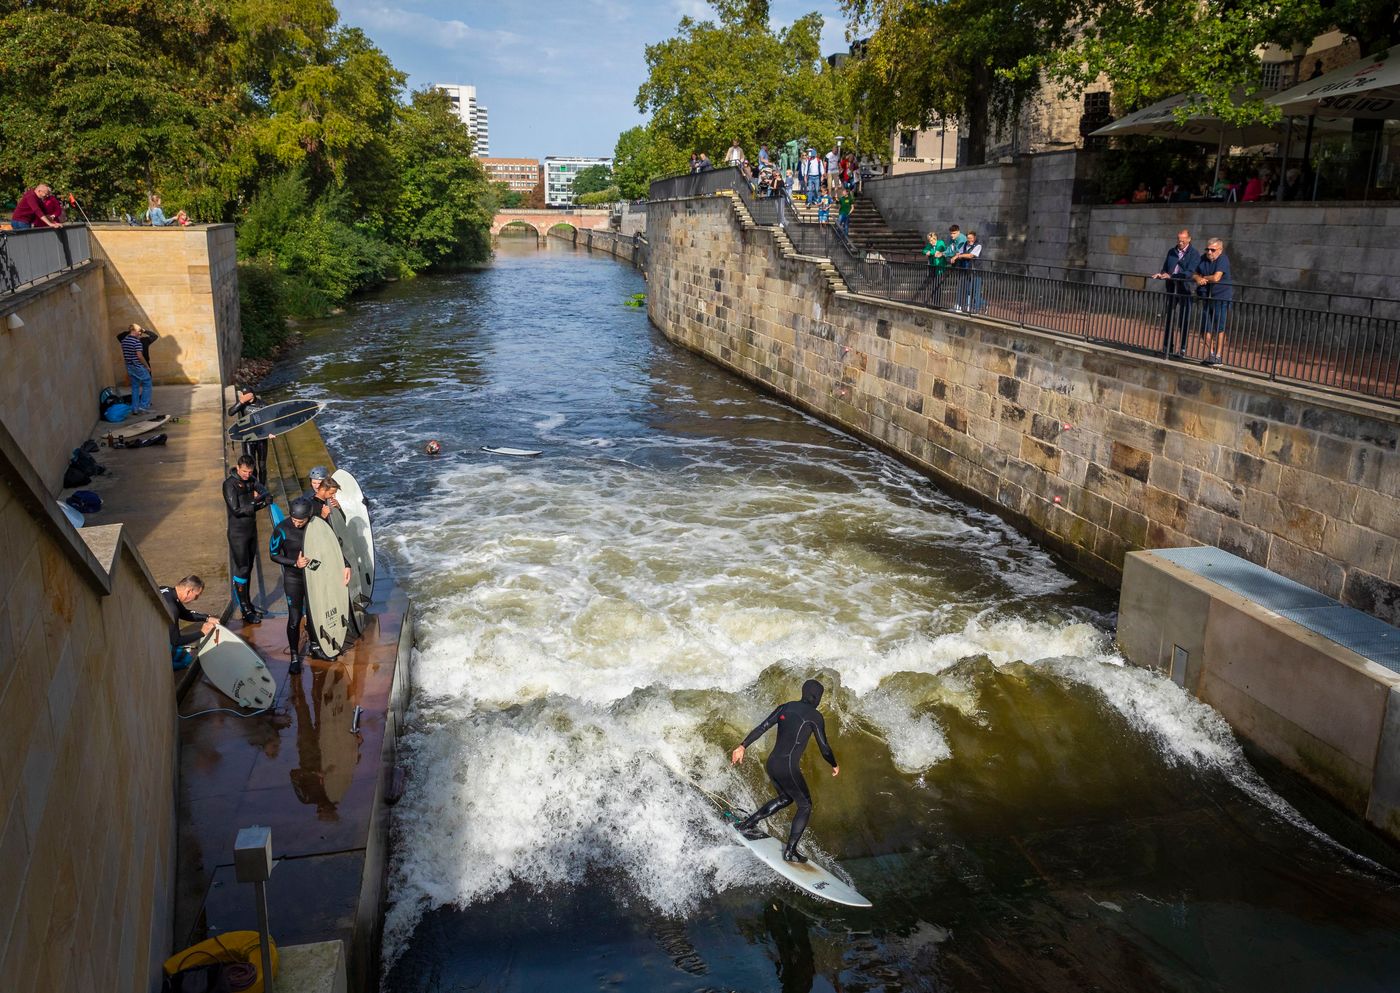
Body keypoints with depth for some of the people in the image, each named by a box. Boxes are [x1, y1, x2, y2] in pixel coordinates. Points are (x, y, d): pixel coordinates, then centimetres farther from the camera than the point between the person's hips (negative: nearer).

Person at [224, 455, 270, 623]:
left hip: (252, 530, 7)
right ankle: (245, 611, 2)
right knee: (241, 569, -3)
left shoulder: (251, 479, 5)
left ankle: (248, 603, 28)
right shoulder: (230, 484, -17)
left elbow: (265, 492, -4)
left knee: (248, 568, 16)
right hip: (238, 532, -7)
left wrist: (259, 497, -26)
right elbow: (236, 509, -23)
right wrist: (261, 504, -24)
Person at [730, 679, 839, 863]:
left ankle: (748, 823, 27)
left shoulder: (785, 707, 10)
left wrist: (742, 747, 5)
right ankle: (790, 851, 9)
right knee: (805, 806, 12)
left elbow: (761, 728, 5)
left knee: (786, 798, 29)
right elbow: (823, 747, -2)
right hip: (788, 767, -7)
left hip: (771, 763, 7)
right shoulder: (815, 716, -6)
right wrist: (834, 765, 15)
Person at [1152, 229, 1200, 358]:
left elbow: (1189, 273, -15)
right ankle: (1166, 348, 11)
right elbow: (1165, 268, 18)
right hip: (1172, 289, 5)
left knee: (1184, 321, 0)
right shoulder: (1171, 252, 13)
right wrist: (1161, 274, -5)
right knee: (1169, 319, 6)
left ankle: (1182, 350, 4)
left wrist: (1170, 276, -24)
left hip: (1185, 291, -5)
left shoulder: (1194, 254, -4)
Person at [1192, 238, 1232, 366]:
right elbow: (1195, 275, 11)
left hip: (1221, 298, -7)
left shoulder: (1223, 259, -11)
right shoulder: (1203, 259, 10)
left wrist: (1204, 278, -4)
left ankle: (1219, 356, 1)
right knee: (1205, 328, 9)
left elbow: (1216, 278, -21)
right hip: (1206, 298, 7)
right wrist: (1198, 279, -12)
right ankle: (1210, 353, 23)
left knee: (1220, 327, -4)